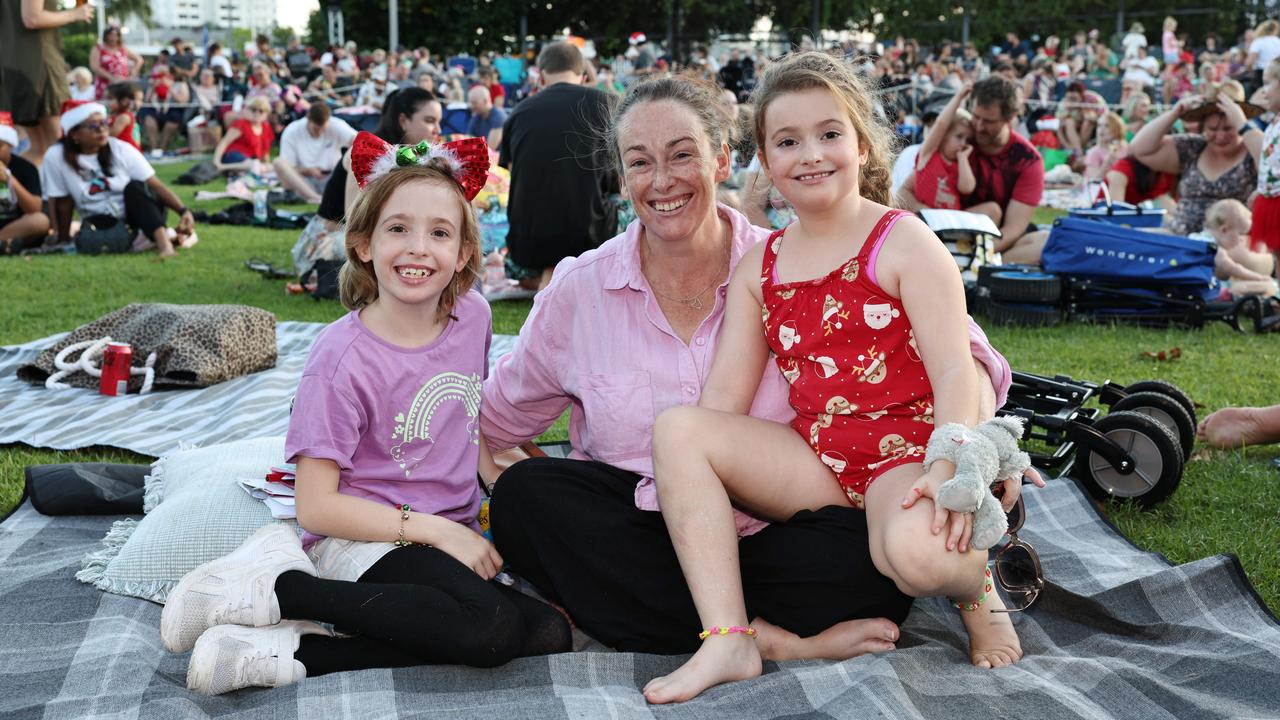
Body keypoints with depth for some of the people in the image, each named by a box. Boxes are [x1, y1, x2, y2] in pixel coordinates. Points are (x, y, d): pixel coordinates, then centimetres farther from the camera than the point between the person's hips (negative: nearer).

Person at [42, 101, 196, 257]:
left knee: (134, 187, -29)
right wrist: (63, 239, 0)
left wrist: (183, 211, -24)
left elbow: (156, 185, -11)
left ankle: (162, 238, -44)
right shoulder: (56, 157, -8)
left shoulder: (121, 149, -7)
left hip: (135, 215, -1)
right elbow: (62, 202, -2)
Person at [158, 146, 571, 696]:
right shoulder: (342, 360, -12)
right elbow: (316, 507, -12)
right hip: (358, 541, -7)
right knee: (489, 628, -33)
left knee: (549, 633, -21)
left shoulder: (472, 316, 5)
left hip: (452, 535, 7)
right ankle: (276, 583, -16)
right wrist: (437, 530, -15)